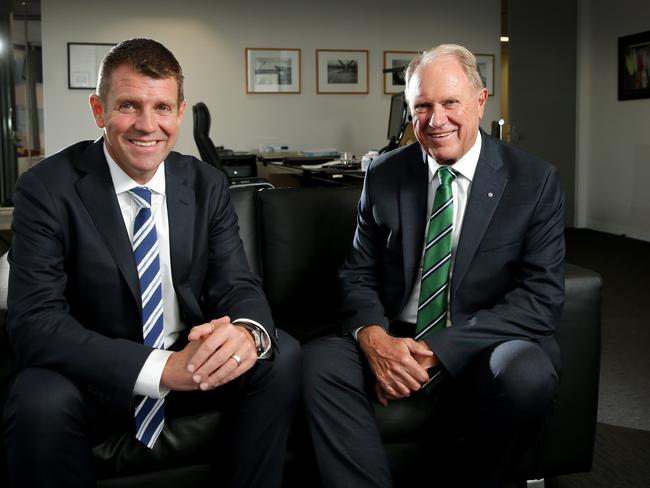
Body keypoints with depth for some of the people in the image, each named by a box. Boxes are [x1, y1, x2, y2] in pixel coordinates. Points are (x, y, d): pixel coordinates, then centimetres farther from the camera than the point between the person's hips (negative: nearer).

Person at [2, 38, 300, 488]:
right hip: (96, 374, -3)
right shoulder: (47, 190, -14)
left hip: (191, 363, 3)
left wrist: (248, 332, -32)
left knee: (283, 356, -20)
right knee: (40, 403, -33)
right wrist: (162, 367, -35)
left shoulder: (208, 185, -2)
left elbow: (237, 284, -5)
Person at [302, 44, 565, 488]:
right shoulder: (384, 175, 5)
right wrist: (374, 338, -17)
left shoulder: (535, 180, -3)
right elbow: (358, 276, 6)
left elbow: (542, 298, -9)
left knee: (528, 374, -33)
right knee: (318, 361, -25)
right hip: (394, 343, 2)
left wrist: (435, 349, -19)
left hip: (486, 350, -1)